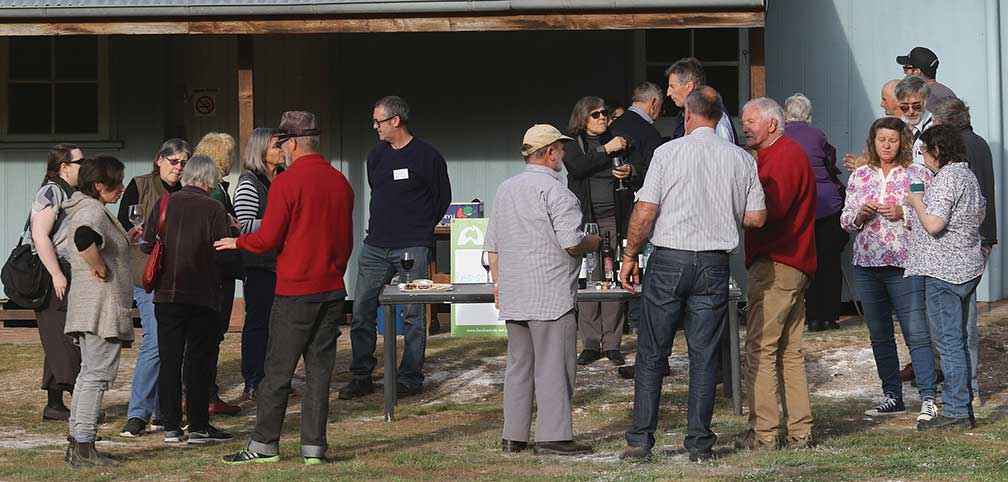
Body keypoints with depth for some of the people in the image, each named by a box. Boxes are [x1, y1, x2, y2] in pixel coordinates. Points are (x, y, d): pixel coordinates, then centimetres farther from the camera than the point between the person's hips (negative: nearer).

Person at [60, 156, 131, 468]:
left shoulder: (84, 210, 17)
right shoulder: (93, 212, -16)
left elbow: (62, 241, 34)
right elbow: (84, 238, -38)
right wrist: (102, 270, -24)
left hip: (88, 308, 11)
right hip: (102, 305, -11)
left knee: (89, 372, 16)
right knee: (98, 374, -10)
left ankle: (77, 442, 19)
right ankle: (83, 447, -12)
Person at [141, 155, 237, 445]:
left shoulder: (163, 204, 1)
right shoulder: (213, 209, -8)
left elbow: (147, 245, 4)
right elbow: (221, 254, -11)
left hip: (166, 294, 3)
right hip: (202, 295, -3)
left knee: (169, 360, 8)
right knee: (199, 360, 4)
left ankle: (171, 427, 8)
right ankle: (198, 426, 5)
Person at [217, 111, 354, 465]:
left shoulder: (287, 182, -12)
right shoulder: (340, 182, 7)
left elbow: (268, 238, -11)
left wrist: (237, 242, 7)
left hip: (295, 291, -5)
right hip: (333, 289, 5)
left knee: (278, 370, 2)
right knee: (319, 369, 7)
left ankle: (264, 444, 8)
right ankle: (313, 447, 7)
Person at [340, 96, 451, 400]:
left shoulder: (427, 156, -4)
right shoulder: (376, 156, 12)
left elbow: (443, 198, 5)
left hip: (412, 248, -5)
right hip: (375, 246, 5)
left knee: (412, 314, -1)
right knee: (362, 311, 2)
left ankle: (410, 378, 5)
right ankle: (361, 377, 9)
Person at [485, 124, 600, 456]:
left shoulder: (505, 189, 14)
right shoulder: (554, 190, -11)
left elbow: (492, 244, 19)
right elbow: (571, 242, -17)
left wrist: (498, 281, 27)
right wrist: (594, 242, 2)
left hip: (514, 296, 8)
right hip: (551, 295, -8)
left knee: (518, 366, 12)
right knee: (553, 366, -4)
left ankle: (513, 436, 14)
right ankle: (553, 437, -5)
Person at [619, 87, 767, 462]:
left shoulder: (668, 152, -5)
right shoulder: (741, 159, 3)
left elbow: (645, 211, -8)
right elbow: (756, 218, 5)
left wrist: (630, 256, 3)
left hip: (668, 261, -2)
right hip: (714, 264, 2)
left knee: (652, 354, 5)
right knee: (704, 356, 6)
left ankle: (640, 440, 4)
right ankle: (699, 442, 6)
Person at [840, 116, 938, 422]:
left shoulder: (918, 174, 2)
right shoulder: (860, 176, 12)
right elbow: (846, 221, 12)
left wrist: (902, 213, -16)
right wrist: (862, 214, -8)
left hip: (904, 264, -5)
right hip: (866, 263, 5)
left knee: (916, 332, -11)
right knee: (879, 335, 9)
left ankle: (928, 398, -10)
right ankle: (892, 397, 18)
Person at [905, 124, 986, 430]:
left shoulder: (946, 178, -16)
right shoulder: (968, 175, 14)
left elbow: (933, 224, -25)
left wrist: (916, 202, -6)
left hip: (944, 270, -10)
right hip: (968, 267, 10)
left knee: (949, 342, -7)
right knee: (958, 340, 14)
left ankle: (957, 412, -6)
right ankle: (962, 407, 18)